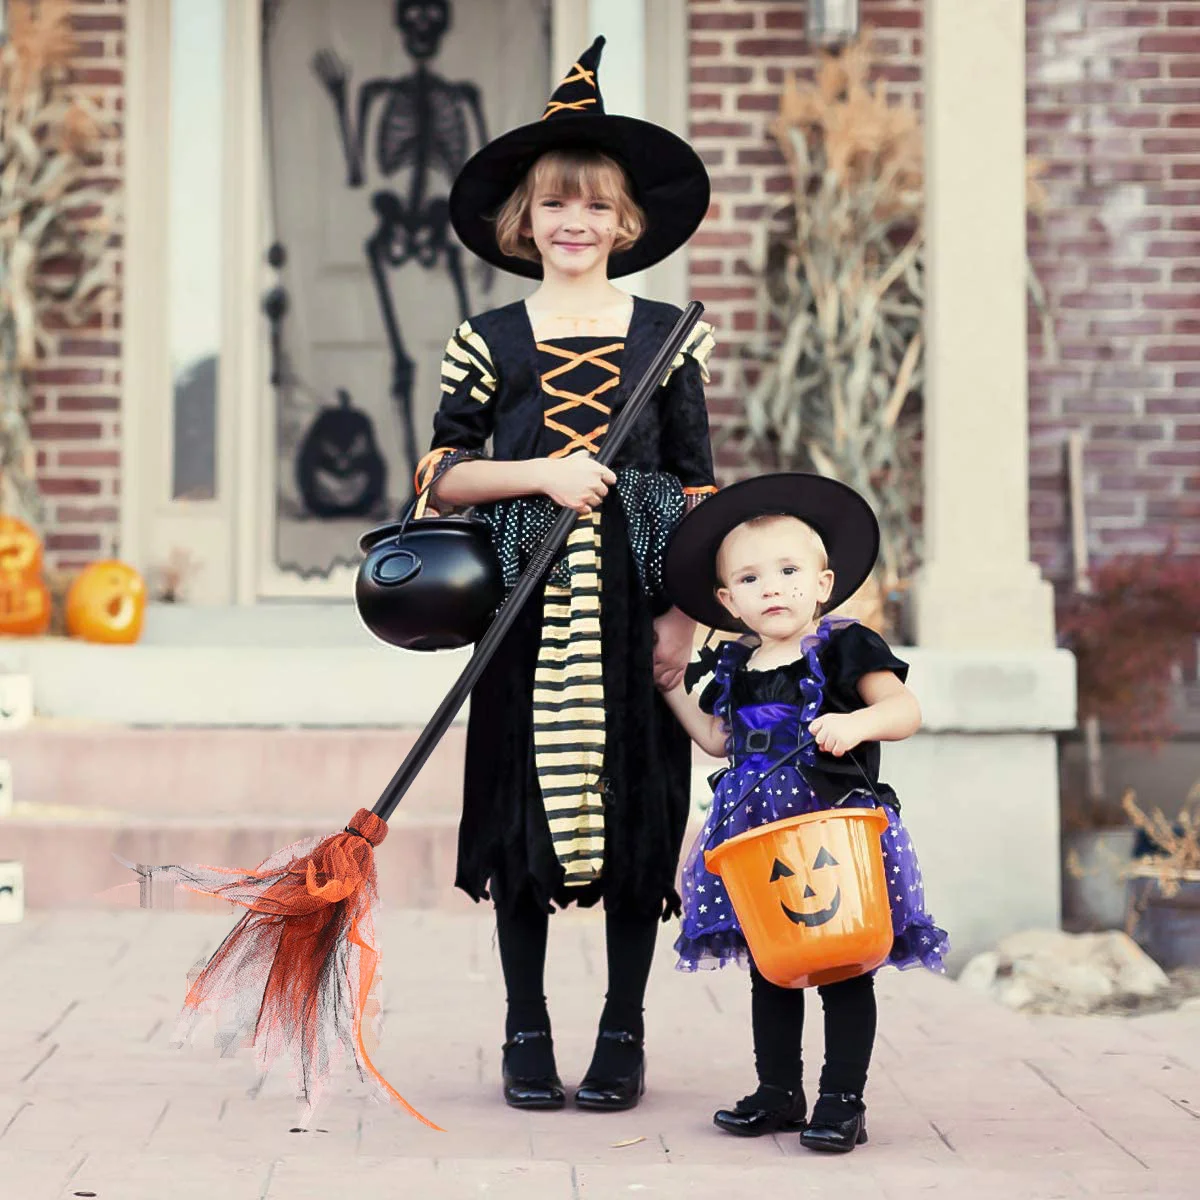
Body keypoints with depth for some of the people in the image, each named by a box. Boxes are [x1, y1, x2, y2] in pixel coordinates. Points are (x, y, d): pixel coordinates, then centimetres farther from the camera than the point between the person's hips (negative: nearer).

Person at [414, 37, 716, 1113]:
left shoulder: (668, 335, 6)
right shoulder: (491, 340, 6)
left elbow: (699, 489, 5)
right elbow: (439, 476, 4)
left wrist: (684, 613, -4)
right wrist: (543, 472, -12)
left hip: (635, 600, 0)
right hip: (526, 606, 0)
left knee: (639, 803, 1)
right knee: (524, 803, 2)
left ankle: (623, 1035, 13)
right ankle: (527, 1034, 14)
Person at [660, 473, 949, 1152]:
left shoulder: (845, 650, -5)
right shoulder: (734, 668, 11)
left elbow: (906, 710, -14)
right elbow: (719, 740, 24)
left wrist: (858, 723, -32)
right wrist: (673, 688, 21)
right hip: (758, 840, 6)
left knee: (844, 968, -2)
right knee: (769, 969, 11)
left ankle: (844, 1100, 4)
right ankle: (779, 1092, 22)